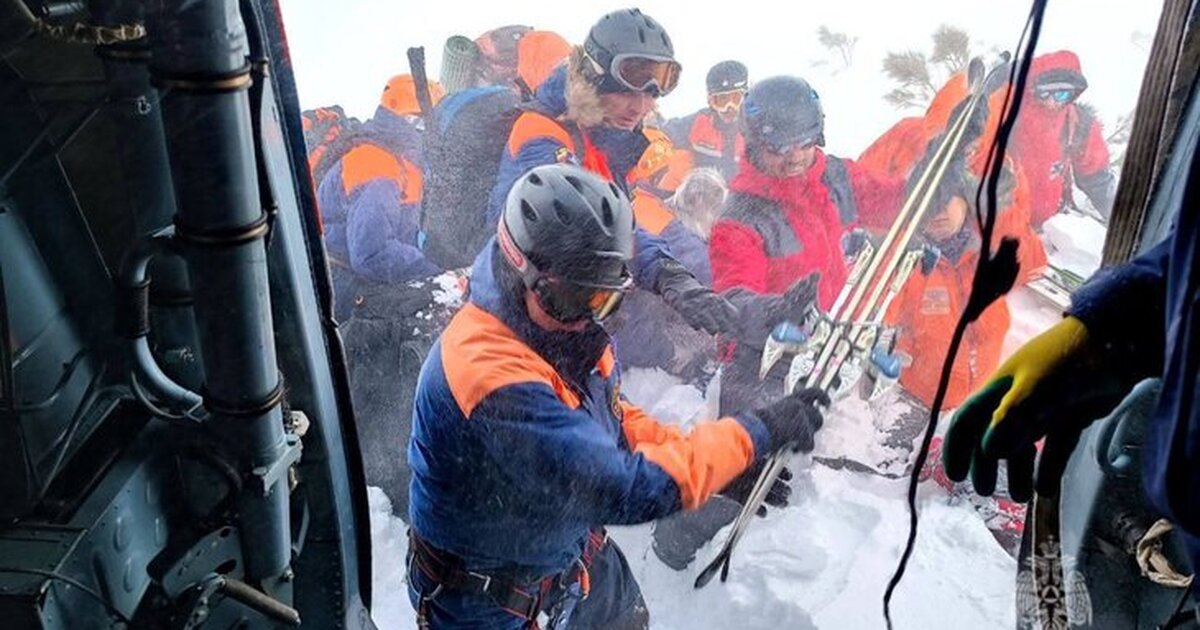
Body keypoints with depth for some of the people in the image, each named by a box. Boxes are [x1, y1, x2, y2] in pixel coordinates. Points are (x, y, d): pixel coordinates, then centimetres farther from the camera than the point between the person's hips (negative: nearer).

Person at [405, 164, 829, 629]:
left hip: (571, 543, 7)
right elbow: (623, 490, -38)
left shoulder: (569, 325, -13)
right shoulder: (493, 380, -39)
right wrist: (754, 433, -30)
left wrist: (727, 464, -10)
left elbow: (610, 421, 1)